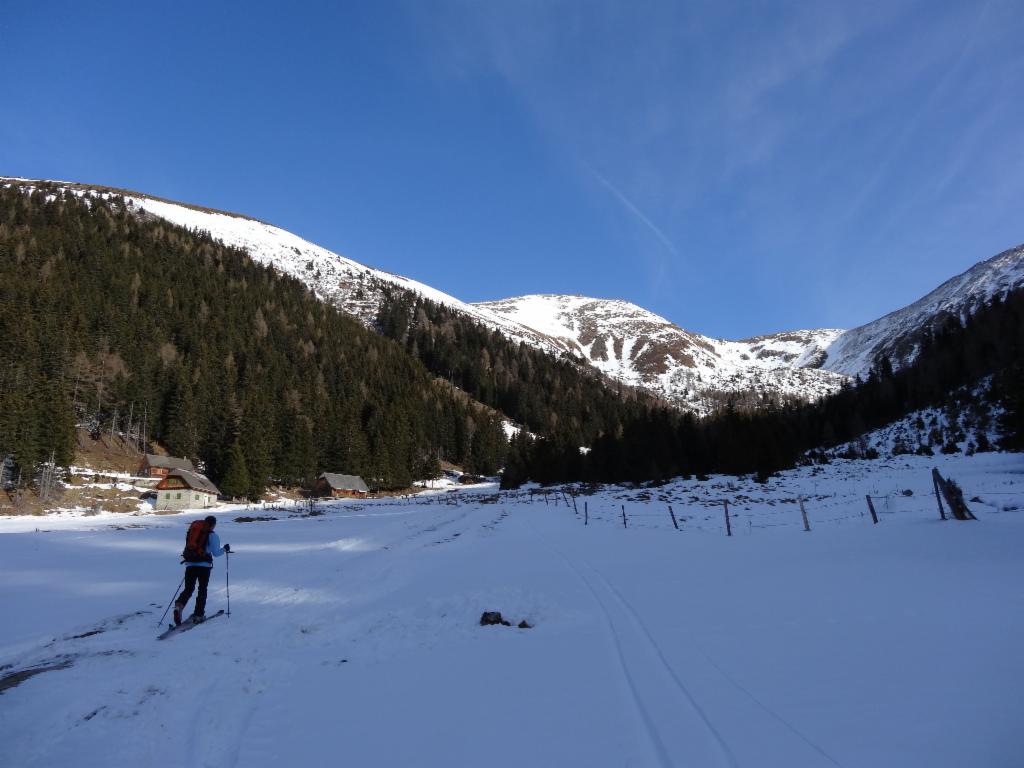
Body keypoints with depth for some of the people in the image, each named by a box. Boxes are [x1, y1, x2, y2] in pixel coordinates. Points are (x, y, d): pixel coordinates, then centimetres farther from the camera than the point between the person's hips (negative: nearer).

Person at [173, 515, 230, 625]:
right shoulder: (212, 535, -2)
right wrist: (225, 549, 13)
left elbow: (188, 547, 17)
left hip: (190, 564, 4)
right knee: (202, 590, 9)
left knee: (188, 589, 10)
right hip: (204, 565, -3)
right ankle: (198, 615, 7)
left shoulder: (192, 530, 12)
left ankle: (179, 605, -18)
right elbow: (216, 553, -5)